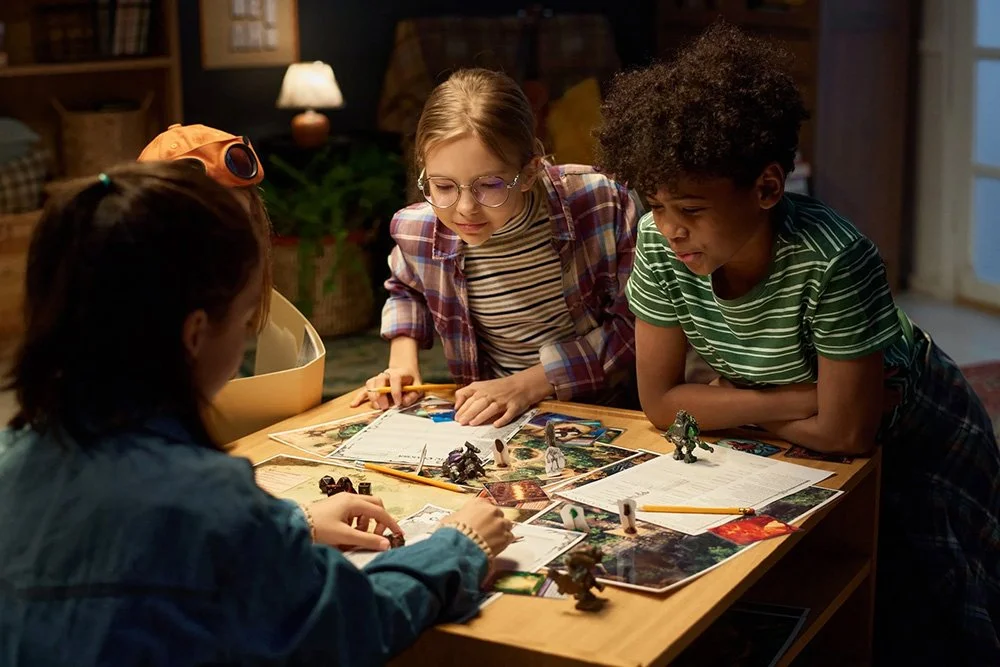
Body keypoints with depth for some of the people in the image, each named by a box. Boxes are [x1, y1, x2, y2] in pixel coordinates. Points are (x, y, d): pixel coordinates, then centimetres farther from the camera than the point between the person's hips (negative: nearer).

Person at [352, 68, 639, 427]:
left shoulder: (600, 205, -19)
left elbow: (634, 325, -11)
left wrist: (529, 383, -17)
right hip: (488, 418, 1)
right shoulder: (417, 231, -9)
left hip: (608, 408, -1)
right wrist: (403, 362, 1)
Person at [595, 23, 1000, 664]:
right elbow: (660, 400, -19)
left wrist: (732, 404, -18)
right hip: (784, 446, 4)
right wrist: (801, 397, -26)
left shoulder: (832, 260, -39)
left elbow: (846, 432, -31)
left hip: (907, 438, -4)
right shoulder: (659, 243, -25)